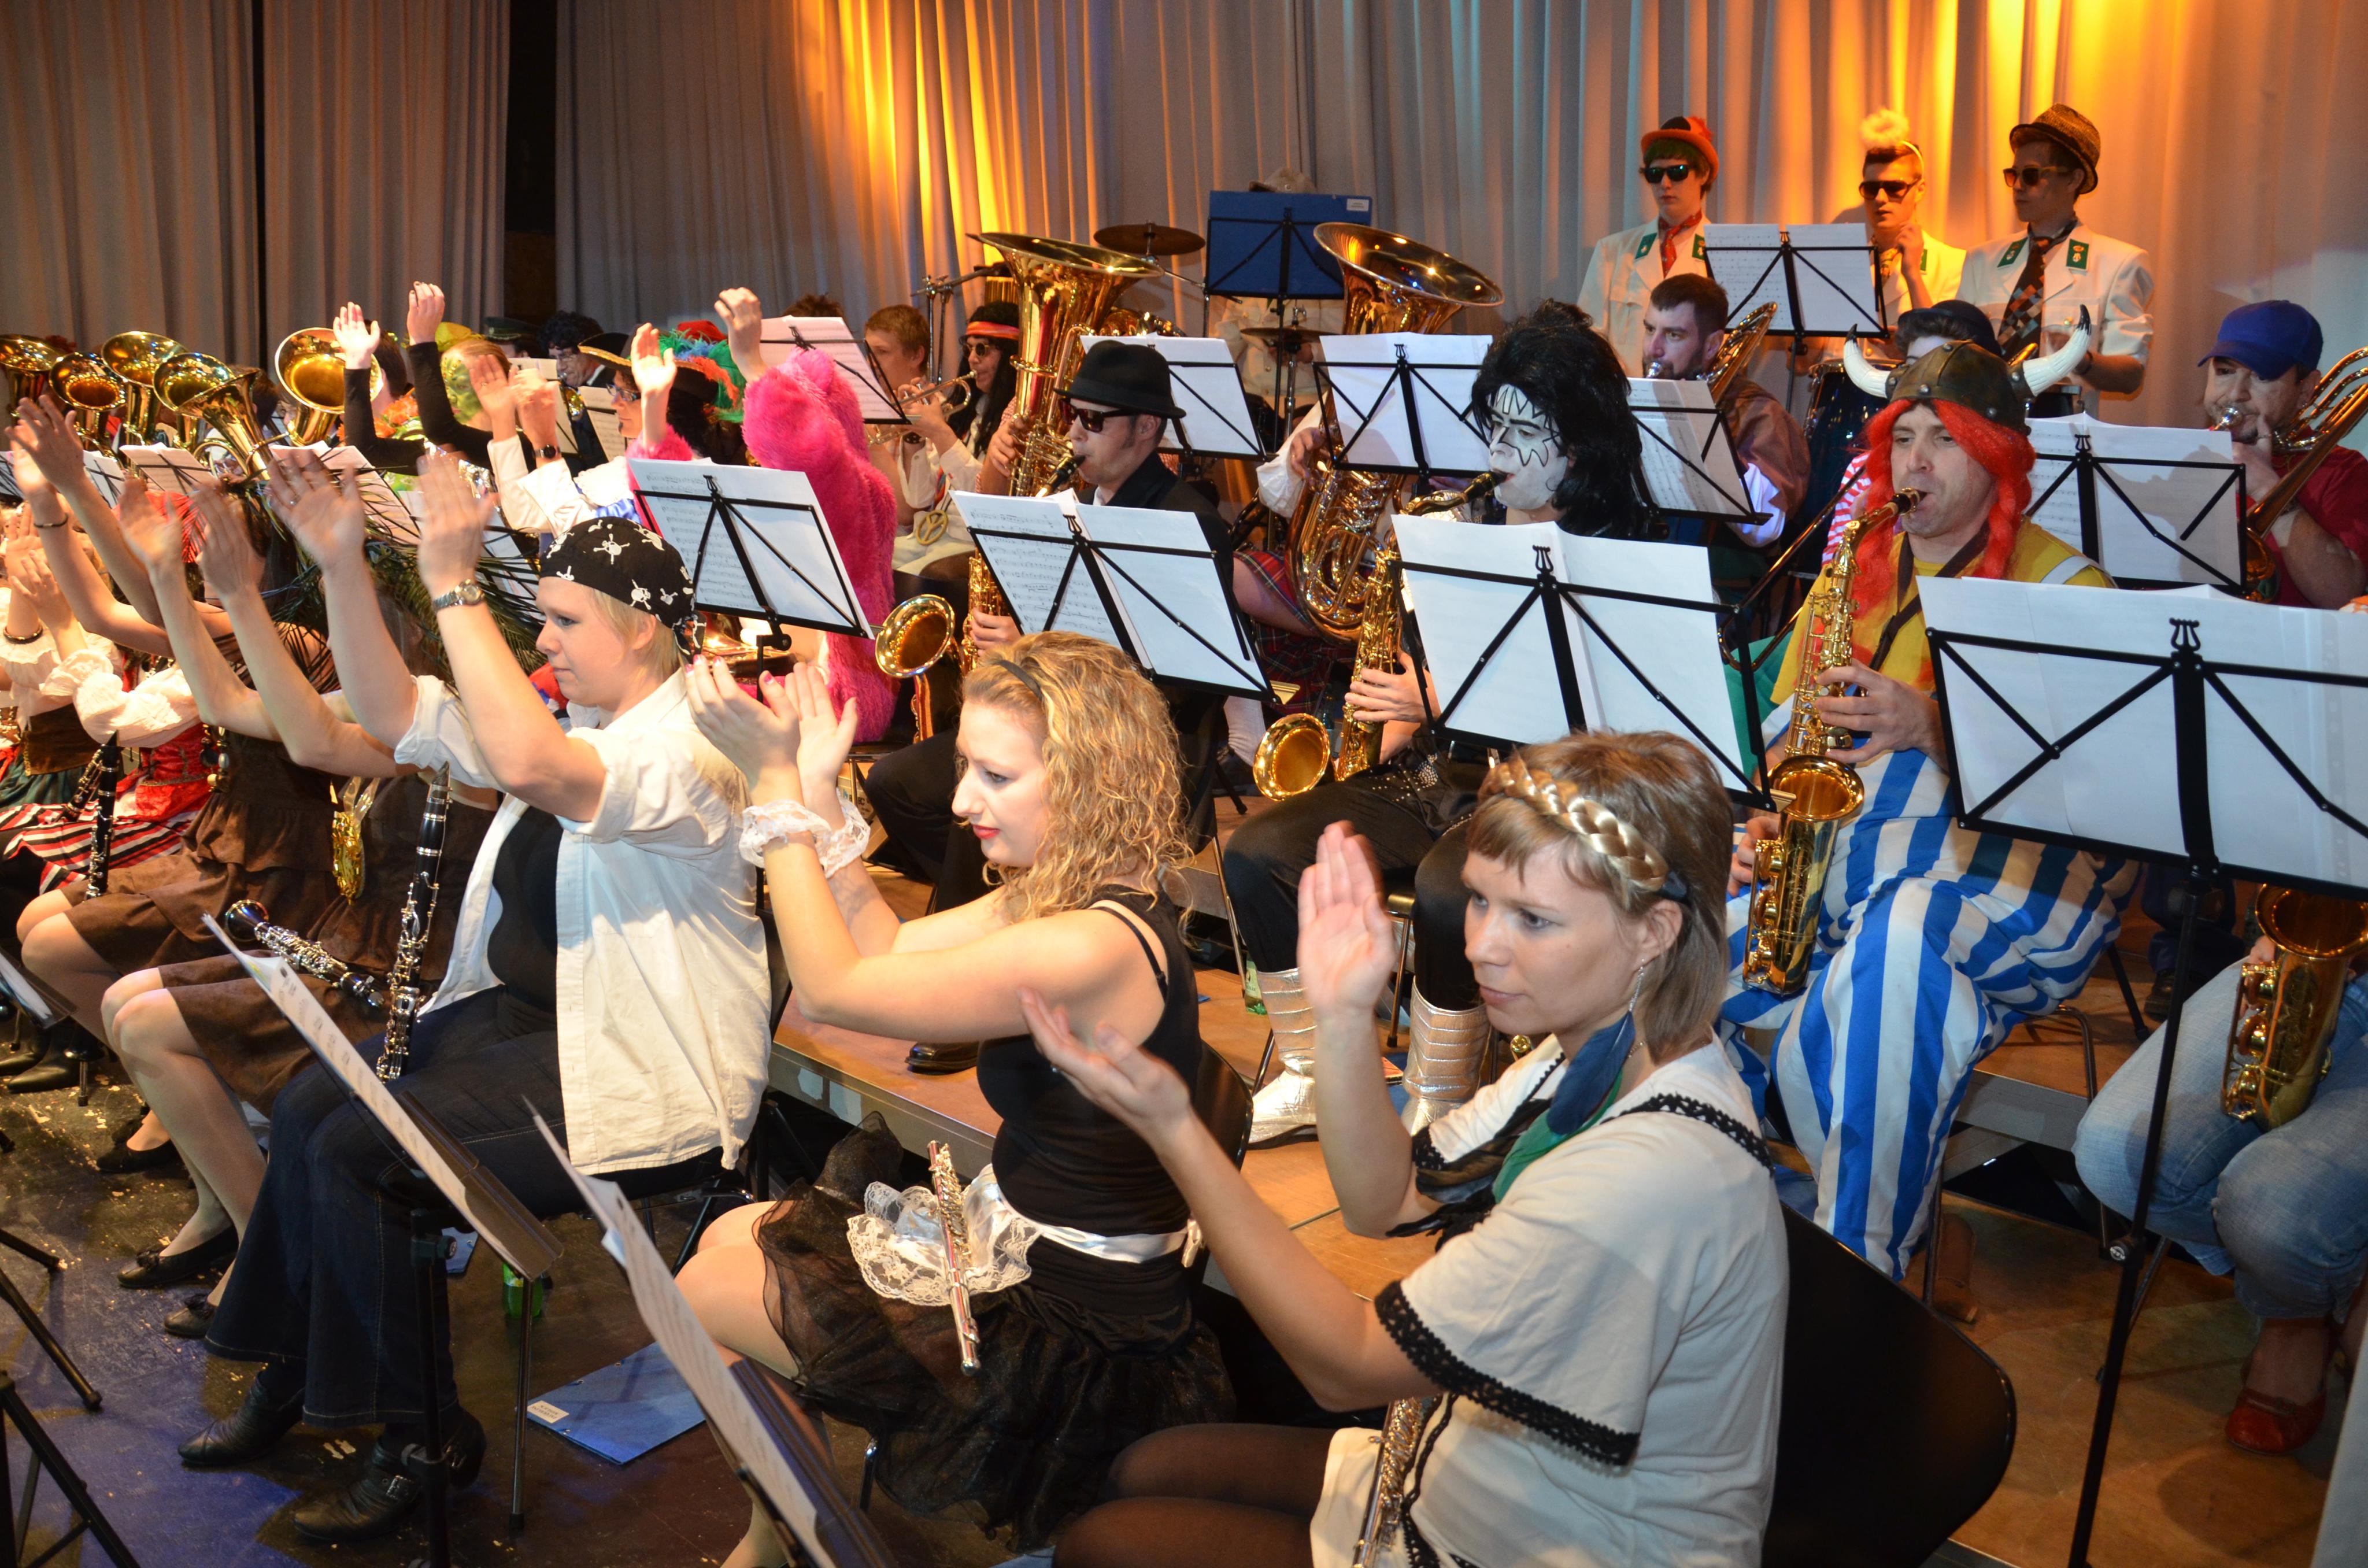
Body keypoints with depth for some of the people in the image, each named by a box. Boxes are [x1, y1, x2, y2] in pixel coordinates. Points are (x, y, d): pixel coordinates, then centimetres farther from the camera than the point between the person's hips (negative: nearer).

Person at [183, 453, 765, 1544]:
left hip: (642, 1083, -10)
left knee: (356, 1152, -16)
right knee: (307, 1109, 0)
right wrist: (342, 566, -4)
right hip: (523, 1019, 10)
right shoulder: (570, 722, 12)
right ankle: (290, 1380, 18)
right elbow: (392, 714, 8)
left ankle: (425, 1435, 2)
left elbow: (527, 763, -37)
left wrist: (453, 586, -31)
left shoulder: (691, 747, -19)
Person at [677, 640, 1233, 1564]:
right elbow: (888, 951, 6)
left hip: (1066, 1343, -10)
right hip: (1018, 1247, 10)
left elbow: (835, 990, -25)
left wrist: (777, 781, -20)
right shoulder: (1051, 897, 0)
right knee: (733, 1236, 19)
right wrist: (818, 793, -1)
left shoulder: (1096, 948, -31)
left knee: (707, 1292, 3)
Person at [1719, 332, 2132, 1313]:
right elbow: (1784, 725, 17)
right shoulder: (1854, 568, 19)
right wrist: (1770, 816, -4)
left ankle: (1867, 1261, -25)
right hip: (1836, 847, 5)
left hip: (2008, 865, -5)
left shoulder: (2064, 587, 1)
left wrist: (1935, 726, -24)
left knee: (1894, 942, -39)